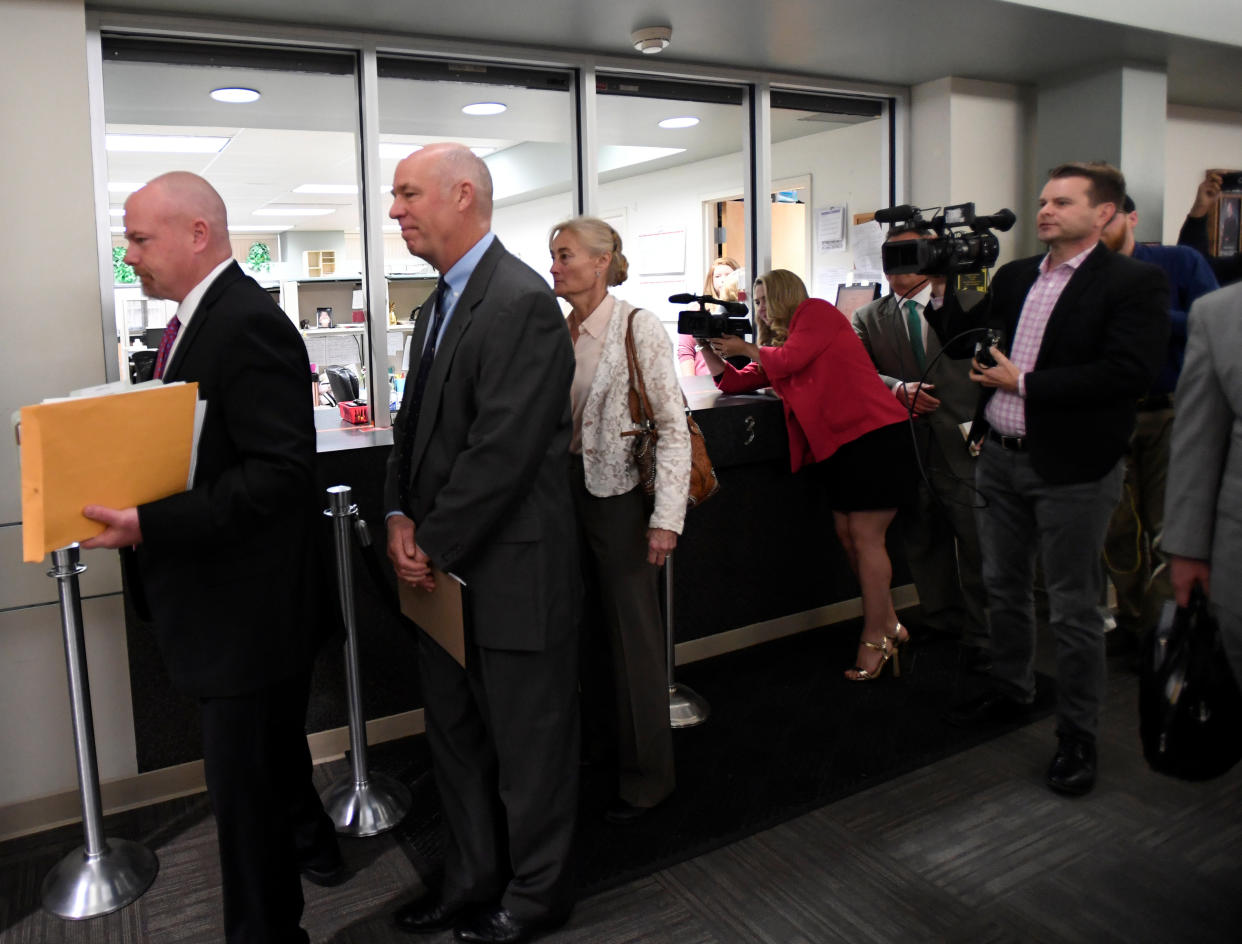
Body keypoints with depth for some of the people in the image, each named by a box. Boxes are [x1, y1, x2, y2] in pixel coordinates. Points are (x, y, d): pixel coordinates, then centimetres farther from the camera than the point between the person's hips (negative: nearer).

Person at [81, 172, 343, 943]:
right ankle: (311, 844, 51)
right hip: (228, 596, 10)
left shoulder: (248, 323, -21)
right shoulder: (200, 318, 10)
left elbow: (280, 472, -27)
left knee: (244, 779, 5)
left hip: (247, 602, -10)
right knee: (272, 746, 28)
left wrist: (149, 525, -29)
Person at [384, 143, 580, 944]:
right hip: (445, 571, 9)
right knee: (455, 734, 21)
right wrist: (401, 516, -1)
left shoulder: (522, 302, -18)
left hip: (510, 570, -9)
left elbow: (502, 450, -23)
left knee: (529, 741, 10)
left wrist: (434, 545, -15)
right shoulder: (443, 300, 12)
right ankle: (473, 878, 41)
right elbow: (417, 420, 14)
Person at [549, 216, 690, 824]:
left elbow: (674, 427, -13)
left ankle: (646, 776, 21)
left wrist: (666, 517, -18)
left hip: (619, 497, -6)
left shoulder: (638, 328, -11)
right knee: (576, 631, 14)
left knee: (632, 636, 4)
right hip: (568, 491, 6)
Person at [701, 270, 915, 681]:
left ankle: (875, 638, 2)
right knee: (847, 534, 7)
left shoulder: (817, 310, 0)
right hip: (838, 443, 9)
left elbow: (788, 361, -14)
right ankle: (888, 625, 19)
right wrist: (711, 349, 11)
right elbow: (737, 383, 21)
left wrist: (746, 348, 2)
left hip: (873, 434, -9)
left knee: (865, 536, -7)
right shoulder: (789, 342, 21)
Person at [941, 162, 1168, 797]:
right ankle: (1011, 692, 39)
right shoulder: (1013, 276, 12)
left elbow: (1130, 372, -20)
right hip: (1001, 458, 7)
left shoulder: (1134, 282, -8)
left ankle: (1077, 735, 20)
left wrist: (1024, 382, -19)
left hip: (1071, 469, -6)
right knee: (1003, 586, 19)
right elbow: (964, 342, 15)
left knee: (1073, 607, 4)